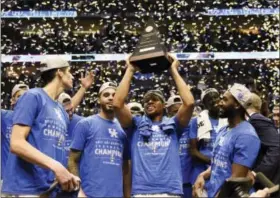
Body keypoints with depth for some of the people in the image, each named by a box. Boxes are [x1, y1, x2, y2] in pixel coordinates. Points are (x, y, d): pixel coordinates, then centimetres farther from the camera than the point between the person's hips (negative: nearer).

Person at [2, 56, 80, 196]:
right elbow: (17, 143, -14)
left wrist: (67, 175, 0)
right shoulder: (33, 97, -4)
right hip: (25, 189, -8)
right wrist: (56, 166, -23)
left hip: (51, 189, 8)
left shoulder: (61, 112, 19)